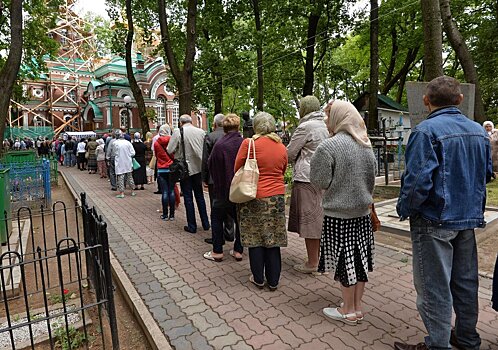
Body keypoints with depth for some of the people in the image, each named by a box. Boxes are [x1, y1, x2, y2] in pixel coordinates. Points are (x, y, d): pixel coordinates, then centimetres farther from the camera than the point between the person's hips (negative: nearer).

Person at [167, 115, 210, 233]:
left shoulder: (178, 132, -11)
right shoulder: (201, 132, -2)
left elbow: (170, 150, -11)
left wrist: (178, 150, 9)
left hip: (185, 169, -3)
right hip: (198, 167, 3)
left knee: (188, 198, 6)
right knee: (200, 196, 16)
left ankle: (192, 226, 12)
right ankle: (205, 224, 20)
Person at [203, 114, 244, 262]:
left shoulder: (219, 145, -13)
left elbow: (210, 165, -5)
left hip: (223, 188, -3)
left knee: (217, 217, 13)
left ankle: (217, 251, 15)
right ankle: (238, 250, 20)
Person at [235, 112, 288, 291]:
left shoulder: (249, 143, -8)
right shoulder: (282, 147, 4)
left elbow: (237, 169, -1)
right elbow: (282, 172, 13)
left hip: (254, 197, -3)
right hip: (277, 197, 4)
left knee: (255, 238, 9)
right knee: (273, 239, 11)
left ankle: (258, 279, 21)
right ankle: (273, 281, 21)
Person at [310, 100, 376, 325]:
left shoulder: (328, 146, -17)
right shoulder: (366, 146, 4)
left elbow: (320, 181, -13)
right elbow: (371, 179, 13)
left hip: (338, 215, -6)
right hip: (362, 213, 7)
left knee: (344, 262, 7)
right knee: (359, 259, 15)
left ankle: (348, 311, 23)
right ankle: (357, 307, 31)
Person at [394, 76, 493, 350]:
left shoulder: (426, 130, -18)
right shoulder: (478, 131, 6)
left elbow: (418, 180, -24)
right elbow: (486, 173, 15)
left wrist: (404, 210, -10)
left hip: (435, 220, -7)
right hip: (469, 217, 8)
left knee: (434, 286, 5)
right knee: (465, 281, 19)